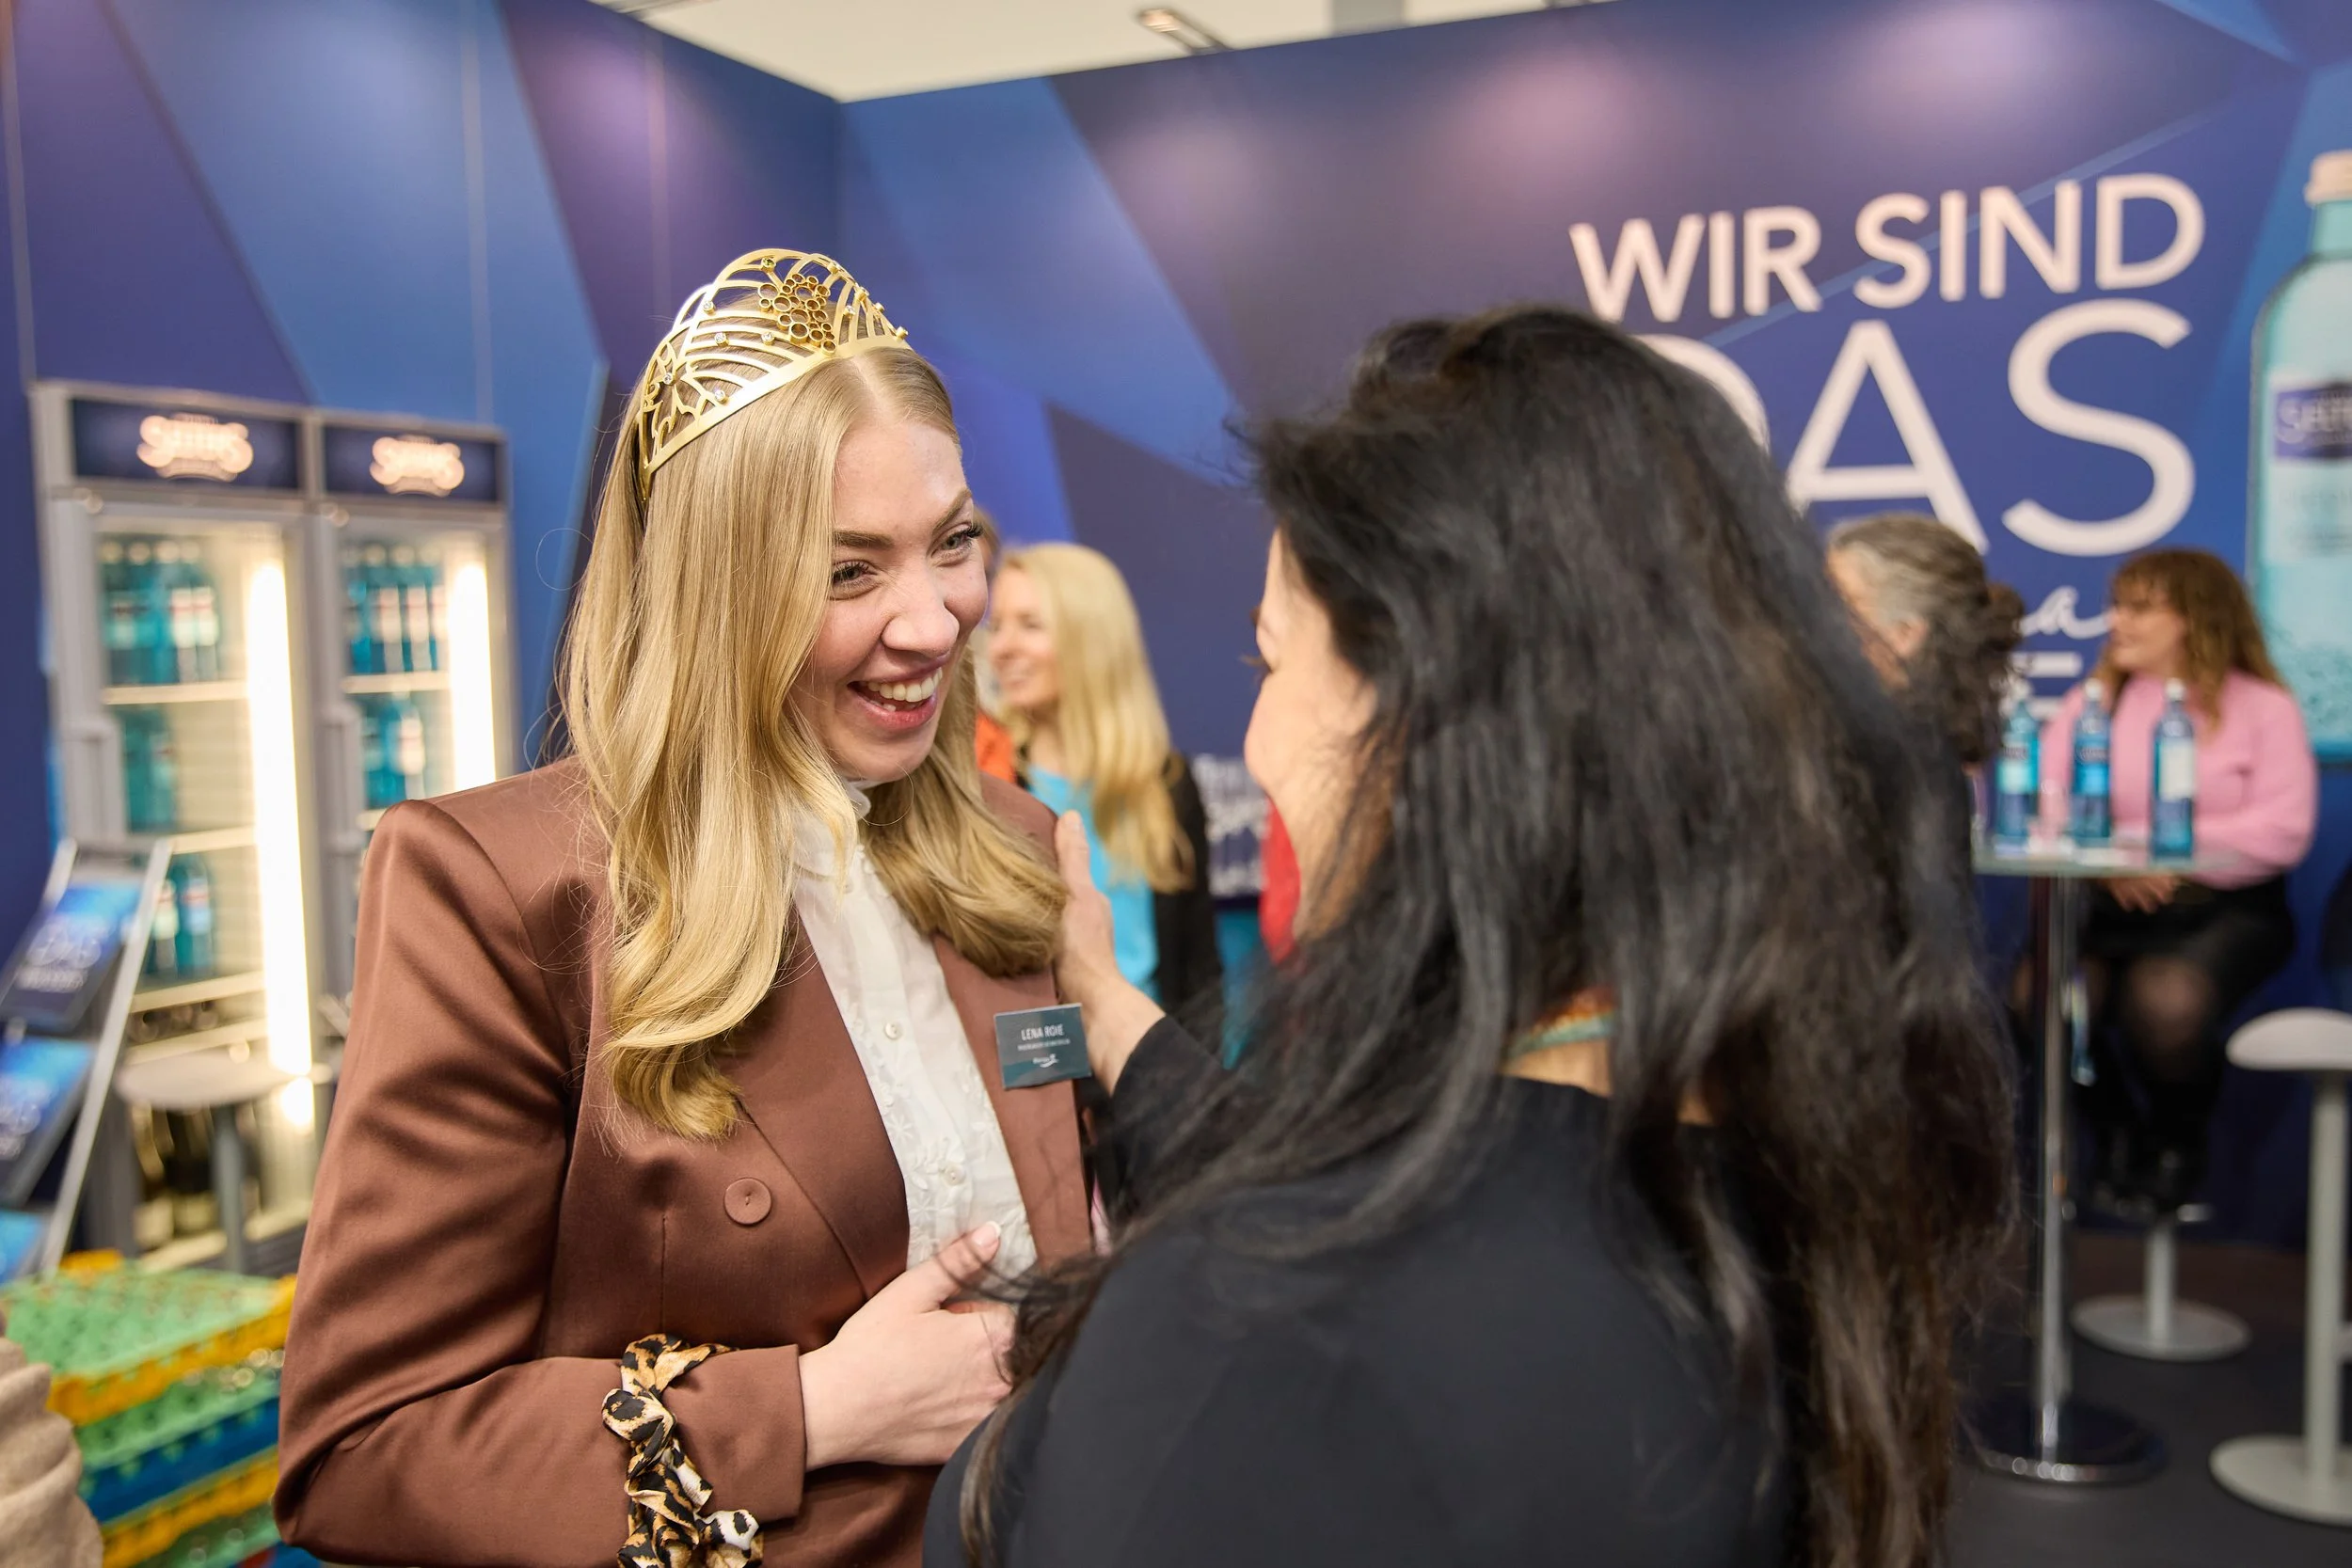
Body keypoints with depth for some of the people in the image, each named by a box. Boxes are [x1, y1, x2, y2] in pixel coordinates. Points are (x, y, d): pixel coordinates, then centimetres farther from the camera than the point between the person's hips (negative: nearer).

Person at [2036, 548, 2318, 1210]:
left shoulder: (2263, 708, 4)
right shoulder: (2093, 699, 15)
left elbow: (2282, 832, -9)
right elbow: (2043, 802, 2)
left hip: (2224, 909, -3)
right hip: (2106, 904, 3)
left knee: (2165, 1000, -34)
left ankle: (2179, 1144, 1)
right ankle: (2116, 1132, 5)